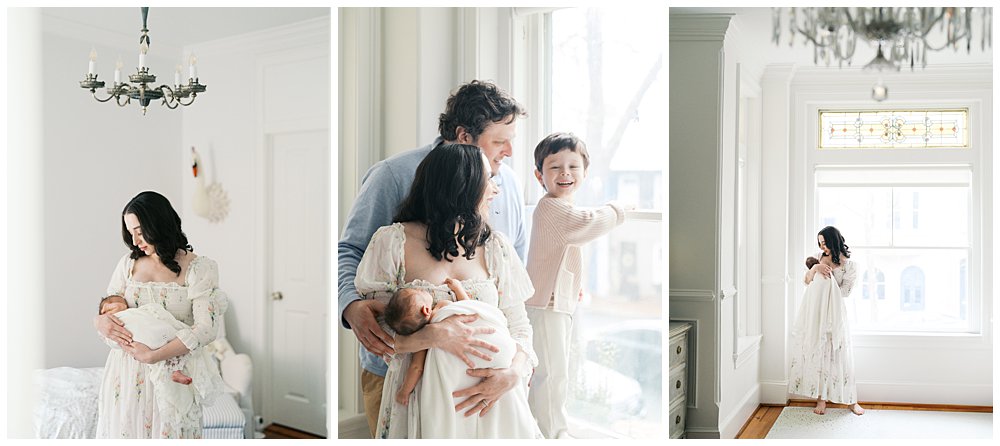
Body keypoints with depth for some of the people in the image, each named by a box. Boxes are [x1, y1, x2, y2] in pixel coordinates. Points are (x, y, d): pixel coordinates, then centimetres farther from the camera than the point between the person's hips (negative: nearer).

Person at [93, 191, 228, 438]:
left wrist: (152, 355, -23)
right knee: (123, 430, 10)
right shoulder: (128, 263, 7)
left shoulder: (199, 268, -8)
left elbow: (206, 328, -16)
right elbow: (108, 309, 14)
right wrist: (100, 321, -11)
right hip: (126, 371, 4)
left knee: (167, 432, 3)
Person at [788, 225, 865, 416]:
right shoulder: (819, 257, 10)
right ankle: (821, 398, 8)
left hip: (834, 313, -3)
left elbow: (844, 292, -8)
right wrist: (815, 268, -8)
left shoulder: (849, 265, -2)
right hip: (815, 313, 3)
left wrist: (826, 279, -7)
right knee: (818, 352, 2)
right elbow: (806, 281, 8)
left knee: (839, 353, -1)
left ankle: (851, 400, 10)